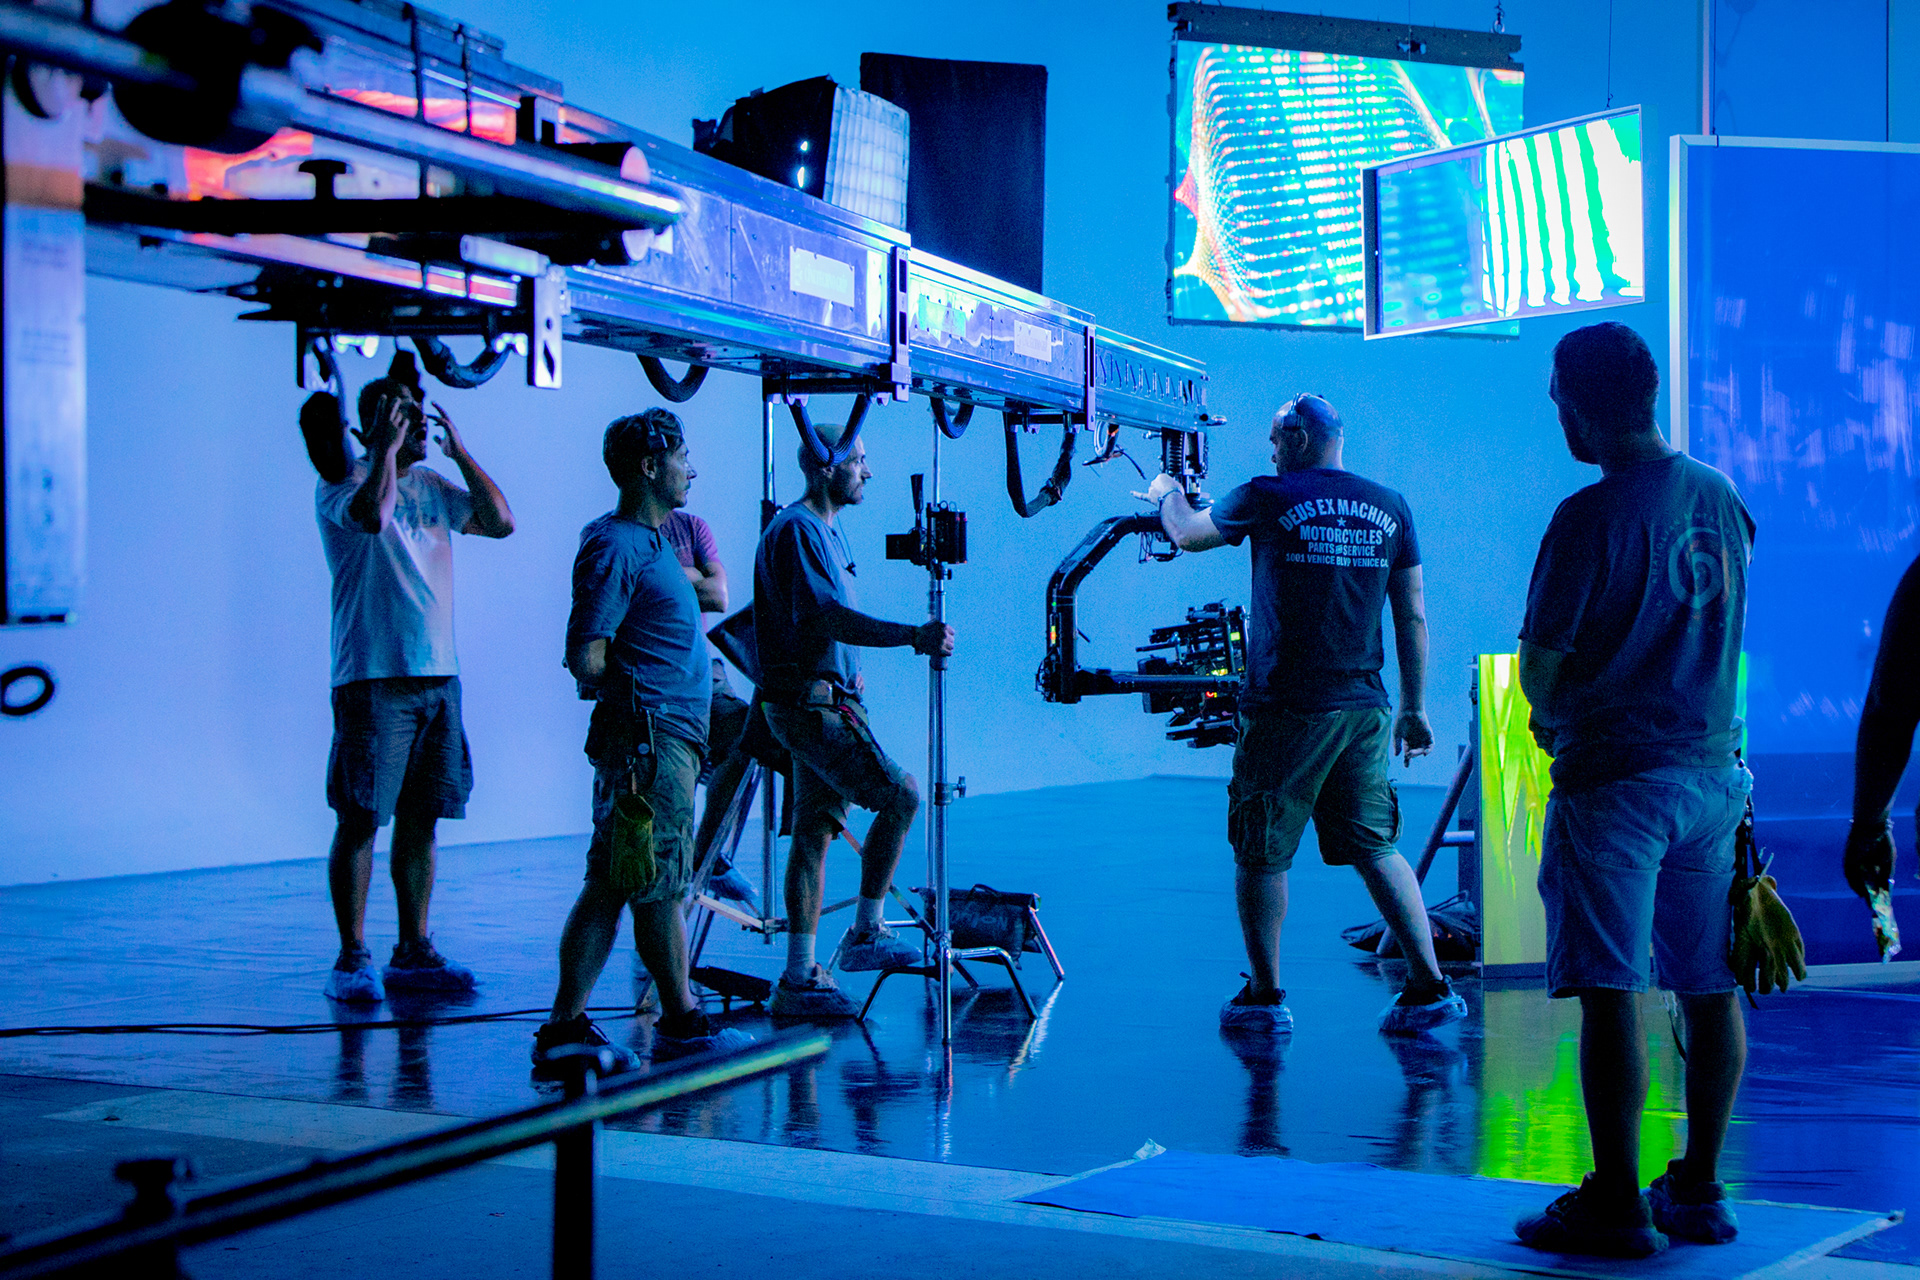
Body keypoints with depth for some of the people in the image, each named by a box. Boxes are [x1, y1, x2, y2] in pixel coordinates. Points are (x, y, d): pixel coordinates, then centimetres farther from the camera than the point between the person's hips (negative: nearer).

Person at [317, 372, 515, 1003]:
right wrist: (387, 447, -13)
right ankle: (352, 958, 0)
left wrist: (459, 451, 6)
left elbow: (500, 522, 9)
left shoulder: (433, 487, 17)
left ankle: (414, 952, 17)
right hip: (373, 678, -6)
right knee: (360, 820, -4)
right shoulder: (343, 482, -3)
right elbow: (373, 513, -25)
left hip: (438, 676, 7)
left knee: (420, 819, 10)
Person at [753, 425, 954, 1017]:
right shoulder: (795, 529, -14)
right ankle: (865, 934, -4)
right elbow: (829, 618, -25)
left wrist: (849, 682, 22)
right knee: (900, 796, -14)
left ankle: (800, 978, 10)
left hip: (827, 698, 10)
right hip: (809, 699, -10)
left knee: (815, 830, 8)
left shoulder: (823, 529, 19)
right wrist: (912, 636, -32)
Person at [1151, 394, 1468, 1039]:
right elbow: (1413, 616, 8)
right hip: (1364, 708, 5)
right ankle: (1429, 987, 2)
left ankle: (1264, 996, 12)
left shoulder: (1269, 499, -5)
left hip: (1285, 707, -4)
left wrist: (1167, 492, 32)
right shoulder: (1389, 507, 7)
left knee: (1261, 853, 7)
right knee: (1376, 848, 9)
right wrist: (1415, 710, 14)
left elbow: (1186, 534, 10)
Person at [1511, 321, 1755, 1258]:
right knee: (1709, 989, 11)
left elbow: (1541, 666, -12)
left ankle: (1616, 1204, -1)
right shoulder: (1721, 498, 7)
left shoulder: (1592, 517, -15)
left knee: (1610, 994, -3)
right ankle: (1698, 1190, 20)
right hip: (1714, 770, 7)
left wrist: (1553, 720, 9)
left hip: (1617, 777, -7)